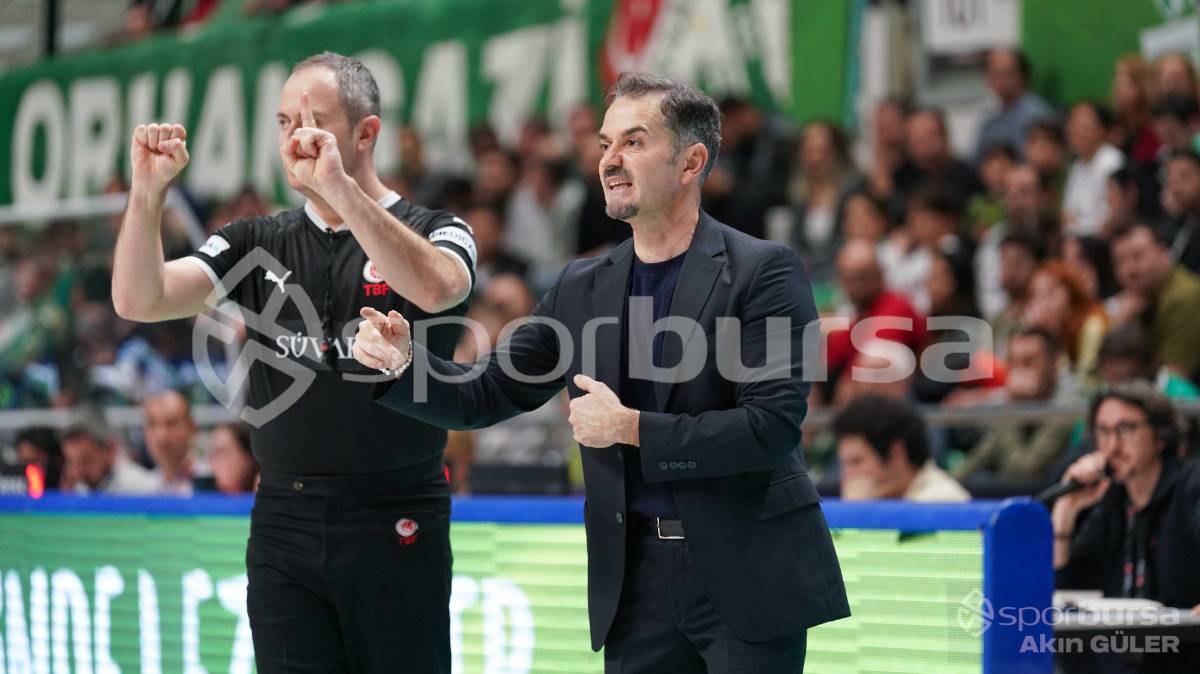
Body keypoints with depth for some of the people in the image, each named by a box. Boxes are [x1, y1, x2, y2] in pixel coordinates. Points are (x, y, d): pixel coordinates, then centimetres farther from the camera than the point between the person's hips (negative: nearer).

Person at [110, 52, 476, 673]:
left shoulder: (435, 231, 1)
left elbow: (435, 289, -23)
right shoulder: (257, 244, 11)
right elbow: (140, 300, 1)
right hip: (284, 522, 3)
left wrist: (338, 186, -28)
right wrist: (147, 191, -14)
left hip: (395, 524, -3)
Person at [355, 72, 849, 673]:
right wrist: (402, 361, -9)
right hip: (636, 577, 4)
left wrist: (631, 427, -15)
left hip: (749, 574, -4)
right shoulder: (582, 289, 9)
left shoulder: (762, 272, -7)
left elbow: (773, 425, -16)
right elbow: (486, 397, 10)